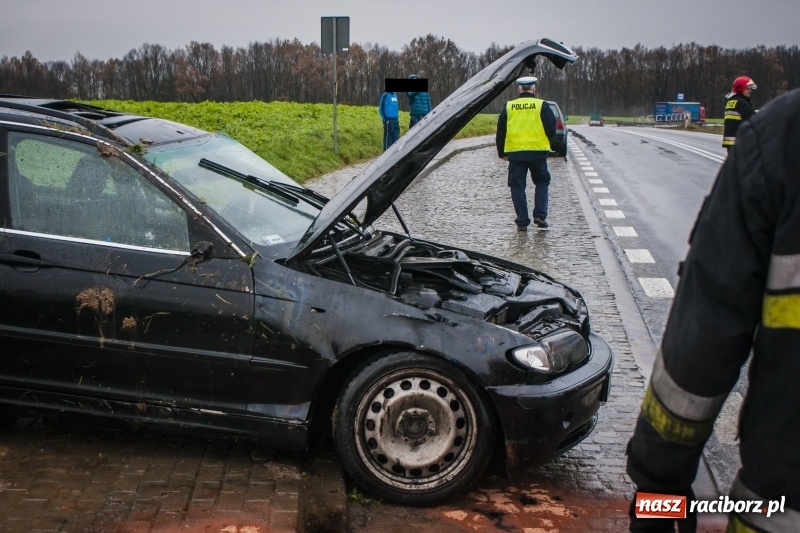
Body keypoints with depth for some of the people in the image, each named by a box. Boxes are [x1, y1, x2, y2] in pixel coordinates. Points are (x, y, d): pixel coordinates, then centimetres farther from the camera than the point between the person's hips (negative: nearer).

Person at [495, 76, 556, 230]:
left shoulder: (508, 107, 5)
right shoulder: (542, 106, -1)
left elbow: (500, 132, 8)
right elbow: (551, 129, -2)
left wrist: (501, 152, 18)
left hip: (515, 152, 1)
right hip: (538, 151, -1)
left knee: (517, 187, 6)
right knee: (542, 182, 16)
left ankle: (522, 222, 4)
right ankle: (540, 215, 4)